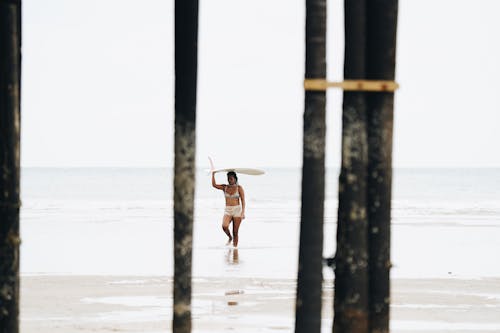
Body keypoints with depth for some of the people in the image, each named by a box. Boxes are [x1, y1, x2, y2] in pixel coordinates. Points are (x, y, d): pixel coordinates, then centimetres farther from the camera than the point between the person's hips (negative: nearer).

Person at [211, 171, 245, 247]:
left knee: (235, 232, -2)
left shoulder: (239, 188, 0)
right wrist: (213, 174, -10)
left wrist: (243, 212, -12)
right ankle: (230, 238, 4)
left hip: (237, 210, -2)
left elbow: (243, 200, -3)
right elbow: (214, 185, -4)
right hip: (227, 210, 2)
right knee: (224, 226, -25)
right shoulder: (225, 187, 9)